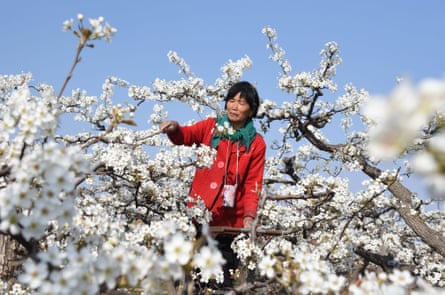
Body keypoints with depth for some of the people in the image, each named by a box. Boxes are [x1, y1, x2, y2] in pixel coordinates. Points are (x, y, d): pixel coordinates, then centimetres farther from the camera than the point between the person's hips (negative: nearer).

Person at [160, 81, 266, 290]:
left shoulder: (256, 143, 6)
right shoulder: (210, 127, 9)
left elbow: (253, 184, 2)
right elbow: (185, 136, -7)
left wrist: (250, 215, -11)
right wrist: (174, 129, -30)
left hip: (230, 221, 0)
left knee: (224, 279, 1)